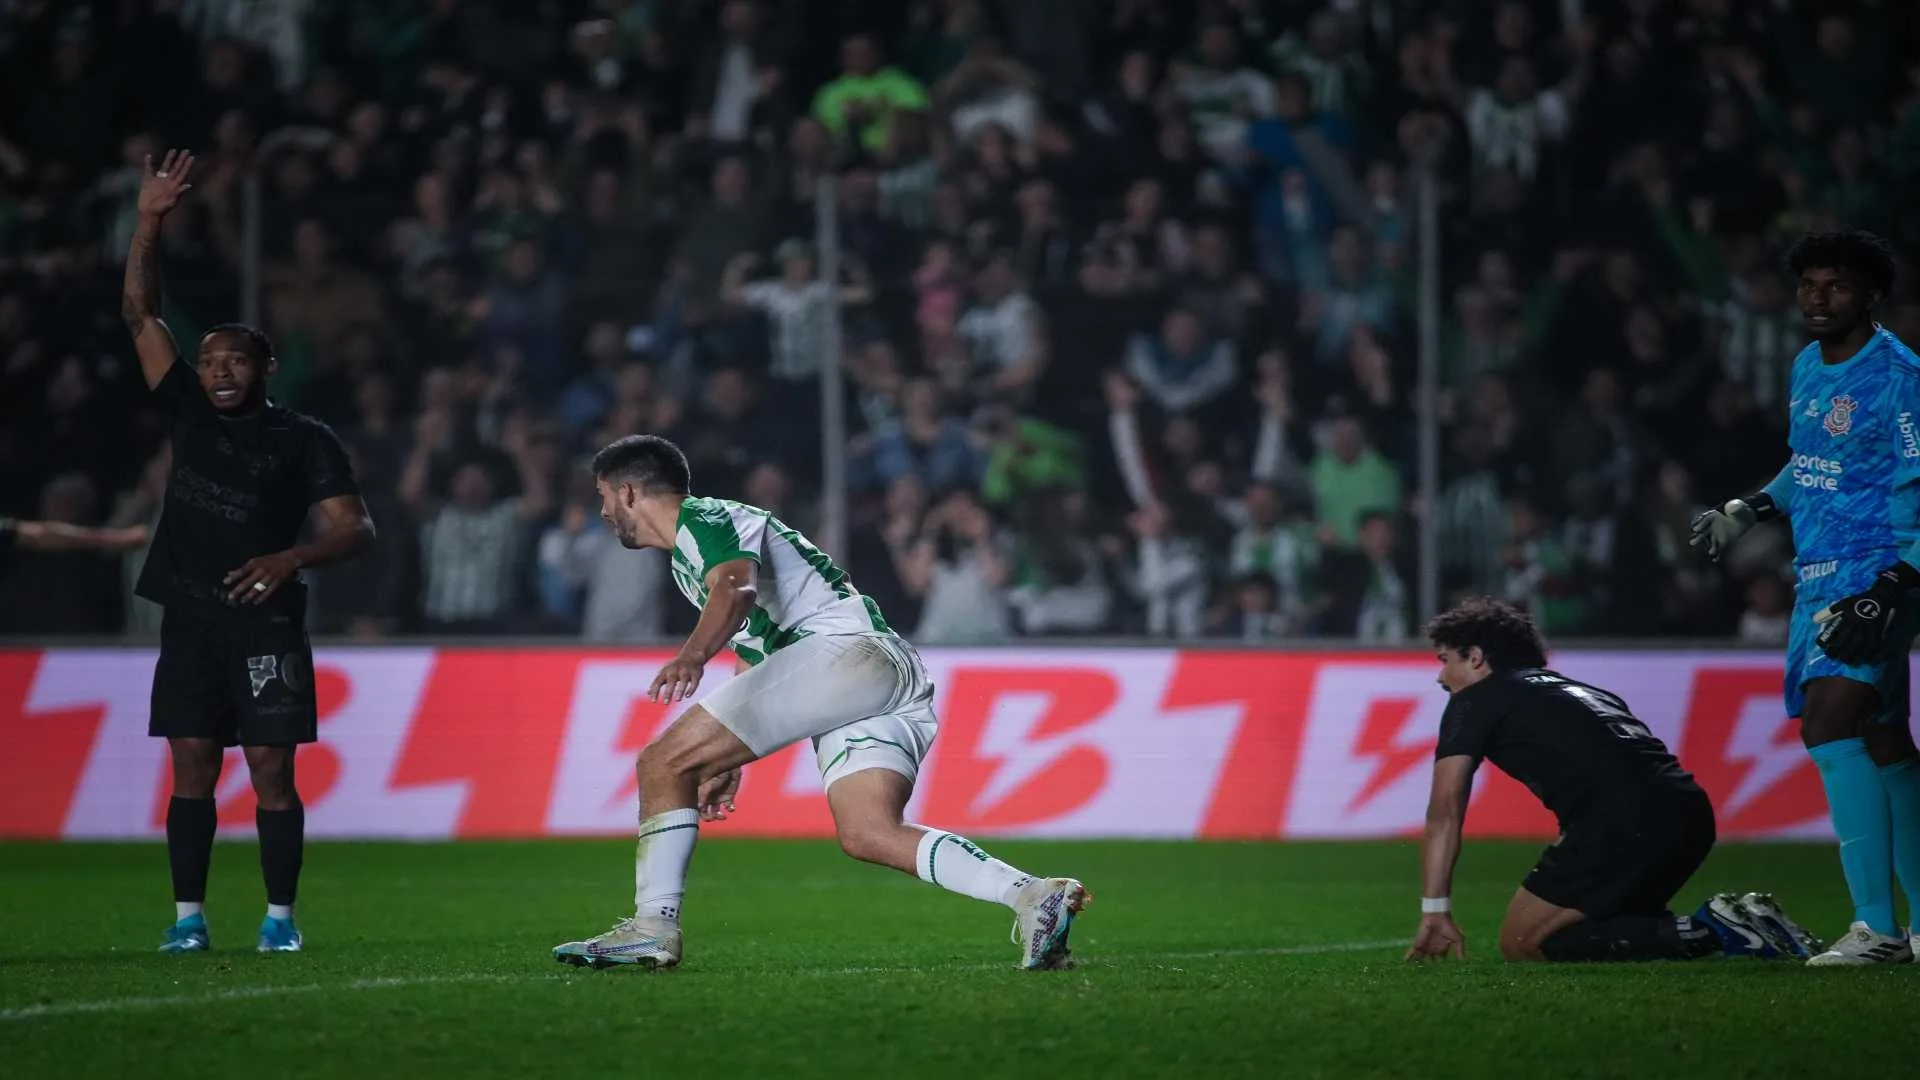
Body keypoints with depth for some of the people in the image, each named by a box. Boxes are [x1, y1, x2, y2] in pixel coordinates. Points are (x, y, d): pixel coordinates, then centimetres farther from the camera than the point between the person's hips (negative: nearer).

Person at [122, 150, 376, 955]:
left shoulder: (303, 441, 1)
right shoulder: (189, 416, 11)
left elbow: (355, 529, -3)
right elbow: (140, 314, 9)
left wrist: (291, 559, -21)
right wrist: (148, 223, 0)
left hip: (266, 623, -3)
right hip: (190, 621, 3)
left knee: (272, 769, -5)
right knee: (192, 767, 0)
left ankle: (280, 917, -1)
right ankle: (188, 917, 1)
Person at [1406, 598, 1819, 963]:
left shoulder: (1474, 701, 13)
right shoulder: (1575, 691, 35)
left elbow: (1444, 813, 5)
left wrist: (1435, 913, 4)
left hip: (1625, 821, -8)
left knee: (1522, 944, -2)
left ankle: (1705, 933, -13)